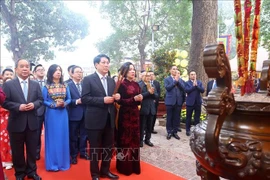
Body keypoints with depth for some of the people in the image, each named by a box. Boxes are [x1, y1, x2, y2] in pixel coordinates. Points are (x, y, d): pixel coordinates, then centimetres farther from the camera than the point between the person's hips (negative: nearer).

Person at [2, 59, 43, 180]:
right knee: (17, 151, 12)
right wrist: (18, 106, -20)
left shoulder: (35, 84, 6)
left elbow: (40, 99, 5)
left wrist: (34, 104, -15)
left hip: (32, 123, 2)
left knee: (32, 150, 13)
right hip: (16, 123, -2)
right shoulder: (8, 84, -3)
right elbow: (4, 102, -7)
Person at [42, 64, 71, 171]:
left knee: (63, 137, 9)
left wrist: (64, 103, -13)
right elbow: (43, 101, -4)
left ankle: (63, 162, 23)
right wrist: (54, 104, -17)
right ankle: (52, 163, 17)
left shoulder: (65, 86, 6)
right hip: (51, 114, -3)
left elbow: (69, 99, 7)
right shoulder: (46, 87, -3)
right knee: (52, 137, 5)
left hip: (63, 114, 3)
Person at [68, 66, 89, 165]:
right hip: (74, 114, -4)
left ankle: (83, 152, 30)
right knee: (73, 136, 9)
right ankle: (73, 155, 23)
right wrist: (76, 101, -22)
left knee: (84, 134, 14)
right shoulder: (68, 85, -6)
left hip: (85, 113, 4)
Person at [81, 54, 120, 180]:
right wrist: (102, 100, -21)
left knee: (108, 147, 16)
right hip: (95, 120, -5)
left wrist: (117, 97, -7)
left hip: (109, 119, 6)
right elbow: (84, 98, -14)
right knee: (95, 149, 9)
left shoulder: (111, 81, 11)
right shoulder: (88, 79, -6)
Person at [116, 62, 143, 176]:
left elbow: (138, 100, 13)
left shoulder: (136, 84, 11)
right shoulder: (121, 84, -8)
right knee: (125, 139, 3)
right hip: (125, 115, -6)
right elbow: (120, 101, -14)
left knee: (134, 139, 11)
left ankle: (134, 165, 25)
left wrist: (140, 99, -10)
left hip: (135, 114, 6)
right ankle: (125, 166, 16)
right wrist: (134, 99, -22)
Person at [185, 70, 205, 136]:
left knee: (197, 117, 9)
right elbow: (187, 90, -16)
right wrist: (193, 85, -17)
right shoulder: (187, 83, -1)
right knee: (189, 117, 5)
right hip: (190, 102, -3)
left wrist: (196, 85, -16)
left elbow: (202, 90, -5)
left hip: (198, 102, 3)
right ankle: (188, 130, 16)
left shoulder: (199, 82, 9)